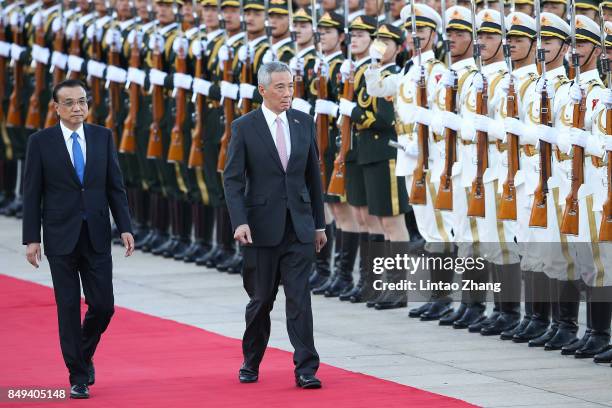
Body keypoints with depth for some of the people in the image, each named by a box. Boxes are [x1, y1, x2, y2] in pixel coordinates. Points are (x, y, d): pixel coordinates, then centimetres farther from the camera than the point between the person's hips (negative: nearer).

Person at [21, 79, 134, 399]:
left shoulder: (102, 137, 5)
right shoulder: (41, 142, -2)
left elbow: (115, 186, 6)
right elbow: (32, 194, -1)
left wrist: (125, 228, -2)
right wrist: (31, 239, -6)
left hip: (97, 236, 2)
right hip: (61, 237, -2)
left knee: (102, 306, 0)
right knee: (69, 307, -1)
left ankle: (84, 355, 28)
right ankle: (78, 376, 7)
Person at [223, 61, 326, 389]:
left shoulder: (304, 123, 6)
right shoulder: (244, 127, -4)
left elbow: (313, 176, 12)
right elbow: (233, 179, -7)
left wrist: (319, 224, 12)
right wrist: (240, 222, -19)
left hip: (299, 226, 2)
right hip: (262, 227, -2)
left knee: (299, 298, -6)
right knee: (261, 300, 8)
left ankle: (306, 370, -7)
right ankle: (251, 364, 25)